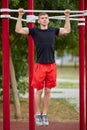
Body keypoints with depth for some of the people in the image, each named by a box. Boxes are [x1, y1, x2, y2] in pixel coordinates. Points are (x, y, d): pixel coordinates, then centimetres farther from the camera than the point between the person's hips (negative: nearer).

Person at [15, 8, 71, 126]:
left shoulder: (53, 31, 11)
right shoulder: (35, 31, 3)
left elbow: (67, 30, 25)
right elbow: (18, 30, 0)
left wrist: (67, 17, 22)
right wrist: (20, 16, -3)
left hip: (51, 65, 3)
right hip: (40, 65, -3)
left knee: (48, 91, 7)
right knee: (39, 91, 2)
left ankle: (44, 114, 17)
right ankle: (37, 115, 15)